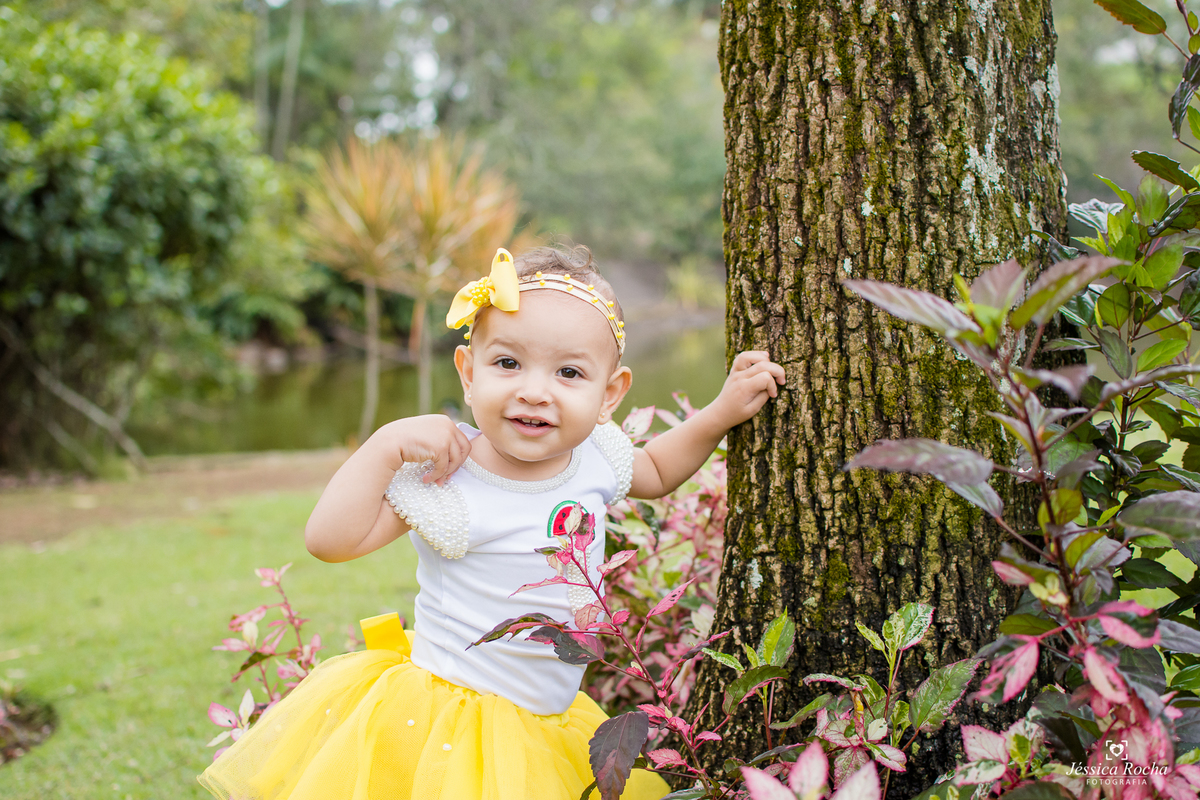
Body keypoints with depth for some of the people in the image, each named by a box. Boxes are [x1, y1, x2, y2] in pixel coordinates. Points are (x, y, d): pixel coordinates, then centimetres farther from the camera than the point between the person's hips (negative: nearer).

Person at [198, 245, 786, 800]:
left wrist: (724, 410, 7)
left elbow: (656, 473, 20)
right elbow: (329, 540, -22)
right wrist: (387, 443, -29)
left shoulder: (597, 458, -3)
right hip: (444, 718, -6)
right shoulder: (447, 478, -20)